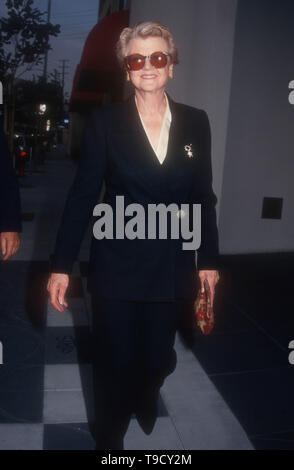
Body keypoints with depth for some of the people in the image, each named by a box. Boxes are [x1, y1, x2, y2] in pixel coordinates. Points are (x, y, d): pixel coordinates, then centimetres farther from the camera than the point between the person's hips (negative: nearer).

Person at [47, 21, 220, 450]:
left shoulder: (196, 122, 3)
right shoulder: (105, 121, -5)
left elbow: (203, 196, 7)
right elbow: (82, 195, -5)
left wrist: (209, 260, 8)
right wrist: (61, 266, -7)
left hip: (171, 265, 2)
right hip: (116, 265, -2)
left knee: (159, 359, 14)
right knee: (115, 362, 11)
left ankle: (144, 402, 52)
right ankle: (109, 438, 40)